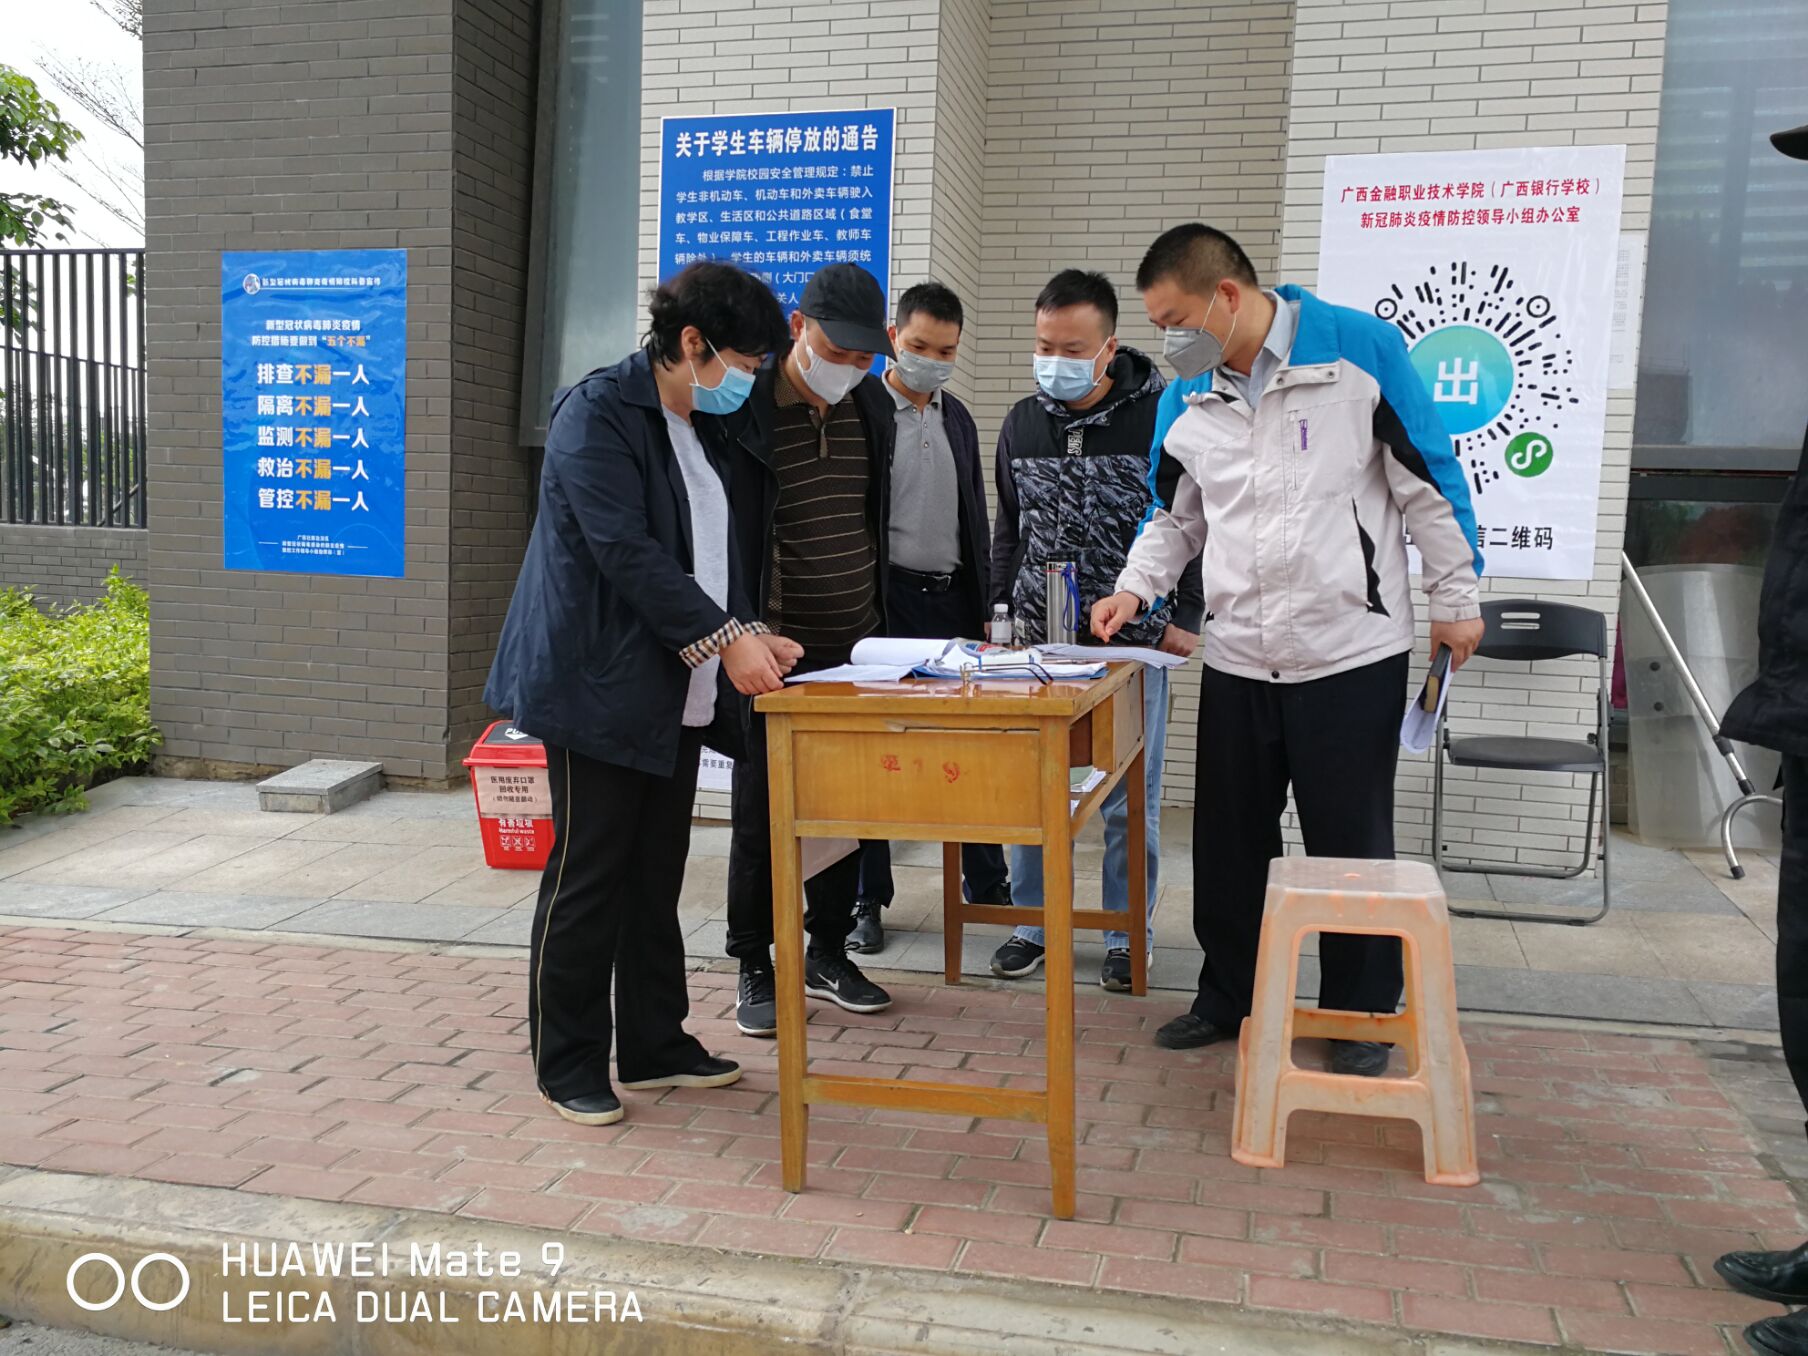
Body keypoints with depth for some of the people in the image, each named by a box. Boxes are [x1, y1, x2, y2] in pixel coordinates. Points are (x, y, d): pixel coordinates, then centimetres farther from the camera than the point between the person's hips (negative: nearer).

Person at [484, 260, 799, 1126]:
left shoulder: (704, 427, 14)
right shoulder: (597, 414, -13)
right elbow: (628, 553, -21)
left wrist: (750, 632, 4)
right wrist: (723, 637, -22)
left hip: (675, 690, 9)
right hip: (597, 684, -8)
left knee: (658, 875, 14)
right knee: (588, 876, 1)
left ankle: (655, 1045, 26)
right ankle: (566, 1063, 14)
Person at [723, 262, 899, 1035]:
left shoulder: (874, 411, 7)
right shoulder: (744, 412, -12)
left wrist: (881, 619, 15)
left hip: (855, 645, 6)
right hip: (773, 651, -5)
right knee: (761, 811, 3)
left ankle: (828, 953, 28)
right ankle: (754, 969, 18)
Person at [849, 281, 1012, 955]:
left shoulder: (957, 418, 13)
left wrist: (982, 607, 14)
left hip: (951, 600, 5)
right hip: (883, 601, -5)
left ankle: (987, 882, 23)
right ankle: (867, 898, 15)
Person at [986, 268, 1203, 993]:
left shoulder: (1160, 417, -7)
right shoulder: (1022, 422, 7)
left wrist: (1181, 622, -6)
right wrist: (997, 615, 13)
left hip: (1132, 641, -3)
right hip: (1037, 636, 4)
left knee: (1130, 798, 5)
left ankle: (1127, 935, 19)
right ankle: (1032, 922, 22)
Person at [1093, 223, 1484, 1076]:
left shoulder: (1358, 347, -10)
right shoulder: (1189, 398, 4)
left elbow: (1430, 482, -4)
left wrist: (1456, 600, -2)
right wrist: (1136, 589, 0)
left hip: (1352, 654, -4)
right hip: (1237, 660, 5)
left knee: (1351, 843, 7)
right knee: (1227, 841, 12)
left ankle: (1362, 1014, 25)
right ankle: (1227, 996, 30)